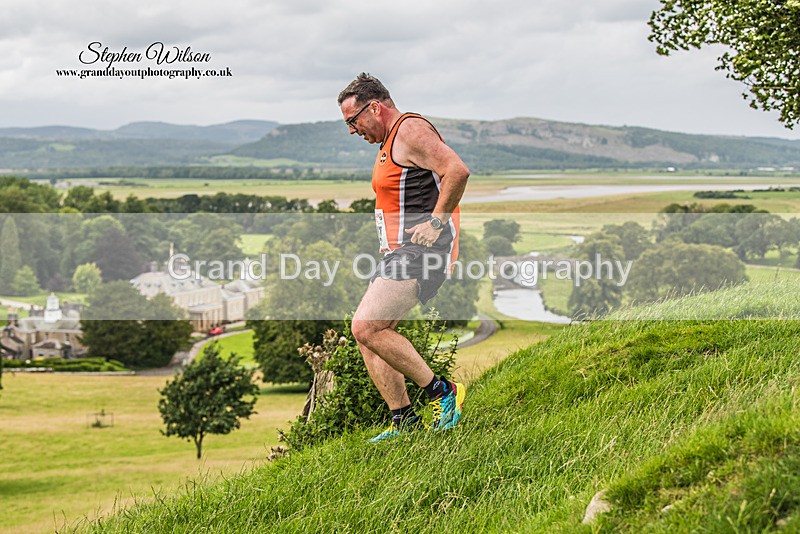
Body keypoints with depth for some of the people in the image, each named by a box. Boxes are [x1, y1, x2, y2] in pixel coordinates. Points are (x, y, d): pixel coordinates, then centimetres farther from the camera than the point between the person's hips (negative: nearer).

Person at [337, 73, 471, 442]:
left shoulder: (410, 130, -11)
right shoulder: (389, 142, 21)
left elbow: (457, 171, -24)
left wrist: (436, 222, -20)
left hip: (423, 250, -11)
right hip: (401, 253, 11)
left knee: (366, 327, -19)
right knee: (367, 335, 6)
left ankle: (442, 392, -10)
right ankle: (403, 419, 9)